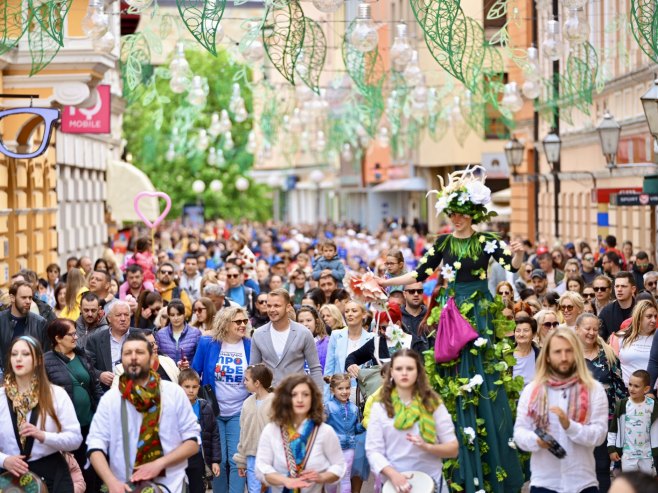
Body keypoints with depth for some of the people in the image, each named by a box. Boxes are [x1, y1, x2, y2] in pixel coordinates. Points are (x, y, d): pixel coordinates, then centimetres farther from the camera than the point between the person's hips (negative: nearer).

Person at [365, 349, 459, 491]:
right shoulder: (380, 407, -2)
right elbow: (373, 450, -7)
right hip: (394, 483, -1)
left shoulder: (433, 404, -1)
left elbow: (453, 449, -1)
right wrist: (393, 474, -23)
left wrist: (427, 447, -20)